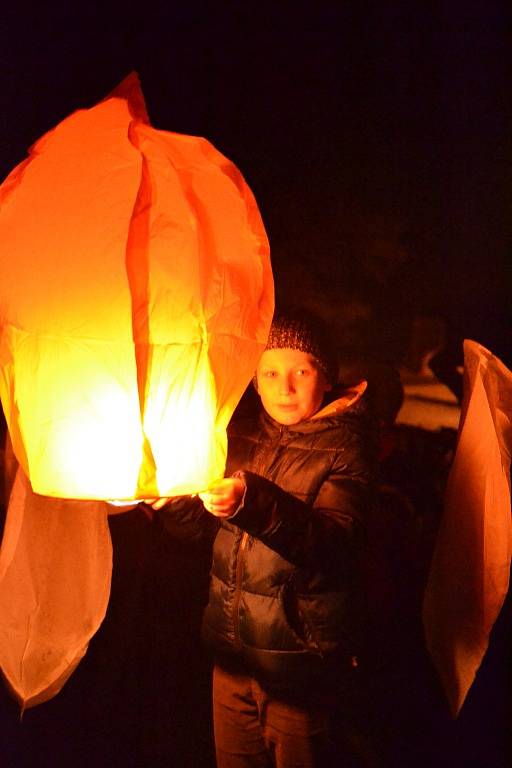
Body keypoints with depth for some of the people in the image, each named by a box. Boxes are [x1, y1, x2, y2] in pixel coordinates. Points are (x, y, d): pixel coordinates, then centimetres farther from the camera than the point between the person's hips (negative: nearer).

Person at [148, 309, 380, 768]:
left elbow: (335, 542, -24)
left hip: (302, 661, -5)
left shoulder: (347, 445, -10)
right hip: (232, 648, 5)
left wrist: (252, 503, -38)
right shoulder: (242, 436, 6)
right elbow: (194, 522, 5)